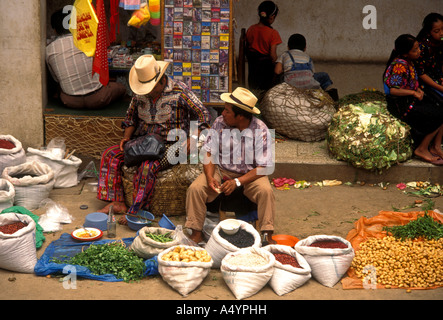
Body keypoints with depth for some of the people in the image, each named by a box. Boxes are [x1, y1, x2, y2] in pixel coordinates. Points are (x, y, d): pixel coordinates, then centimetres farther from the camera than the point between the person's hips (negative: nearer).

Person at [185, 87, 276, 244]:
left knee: (266, 191, -31)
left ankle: (267, 235, -21)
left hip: (250, 174, -2)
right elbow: (209, 152, -2)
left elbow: (264, 167, -15)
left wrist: (237, 182, -26)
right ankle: (196, 233, -10)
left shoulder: (260, 130, -16)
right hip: (221, 171, 2)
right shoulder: (220, 123, -8)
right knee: (195, 189, -21)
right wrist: (210, 177, -21)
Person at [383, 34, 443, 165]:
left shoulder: (408, 61, 6)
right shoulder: (400, 65, -23)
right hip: (402, 107, -9)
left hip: (412, 100, 9)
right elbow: (392, 90, -29)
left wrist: (418, 89, 3)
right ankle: (421, 150, -3)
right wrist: (414, 92, -22)